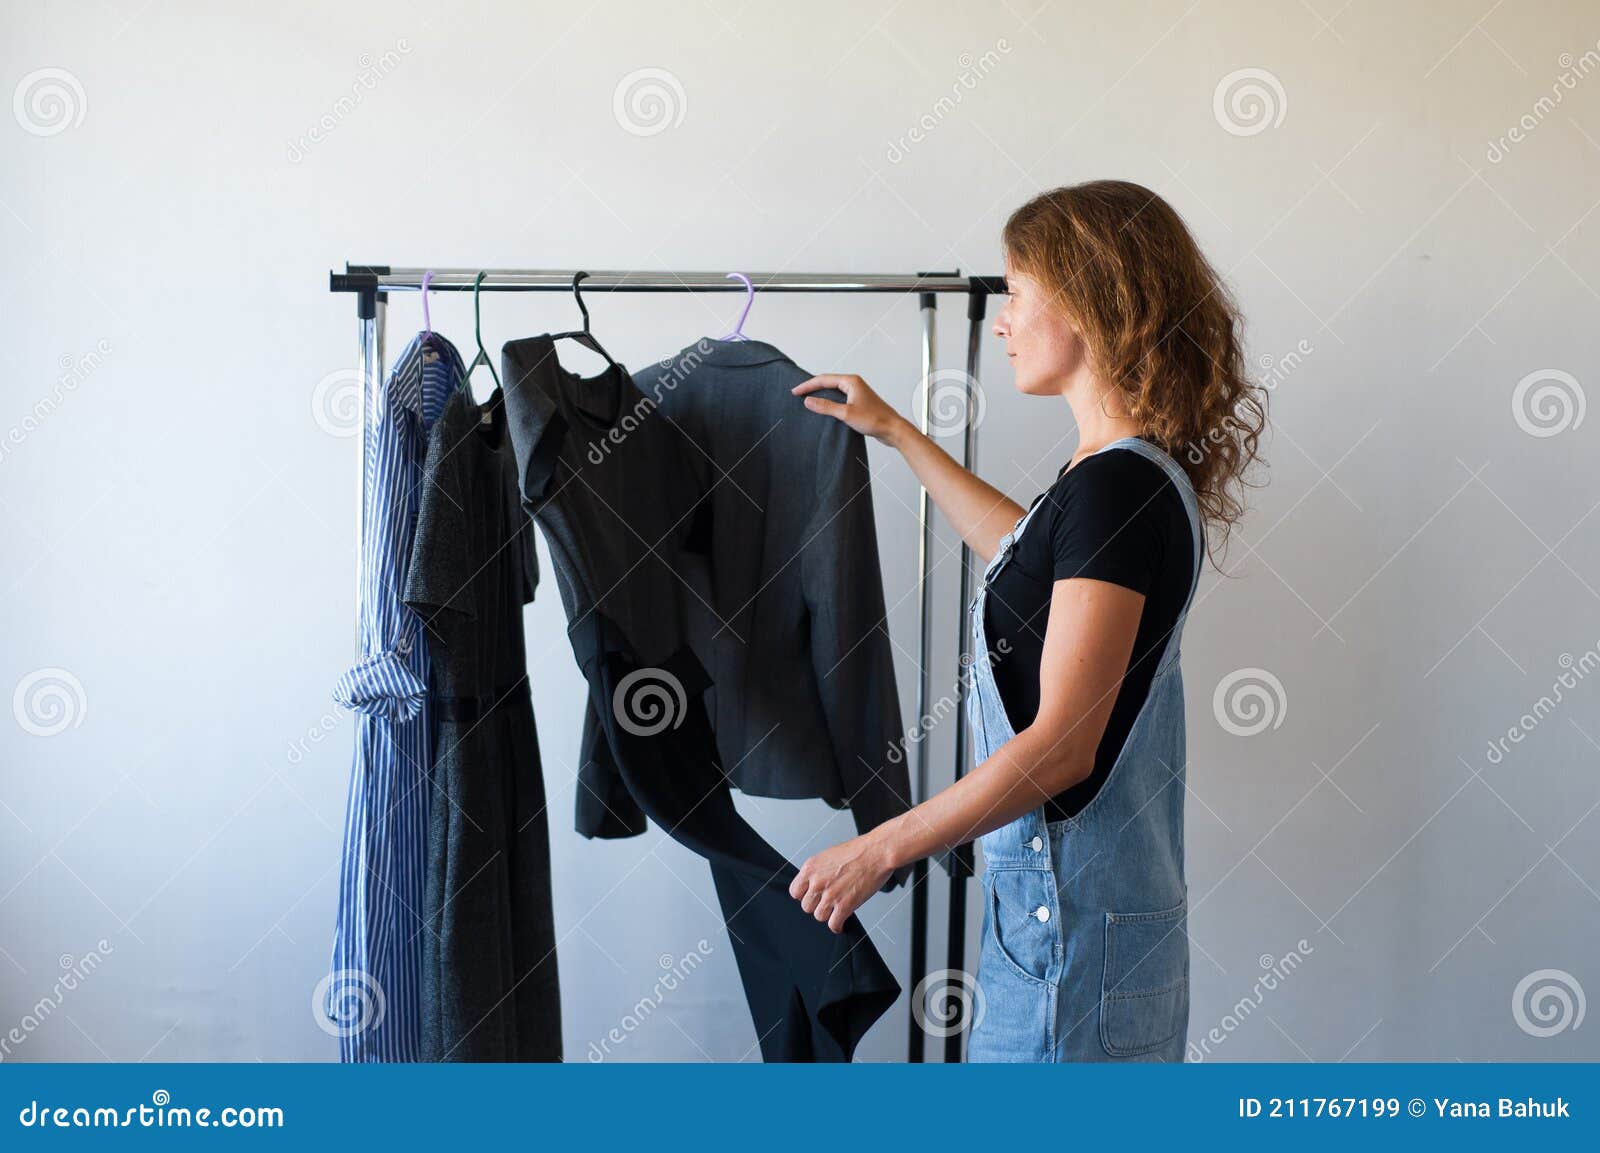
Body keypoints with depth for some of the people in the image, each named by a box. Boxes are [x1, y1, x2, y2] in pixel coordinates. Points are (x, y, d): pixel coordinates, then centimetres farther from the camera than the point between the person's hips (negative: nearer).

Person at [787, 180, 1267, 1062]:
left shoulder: (1117, 486, -20)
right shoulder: (1129, 476, 10)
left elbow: (1060, 747, -23)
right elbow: (1029, 556, 33)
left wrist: (878, 851, -14)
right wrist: (896, 434, 37)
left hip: (1072, 915, -9)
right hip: (1056, 894, 9)